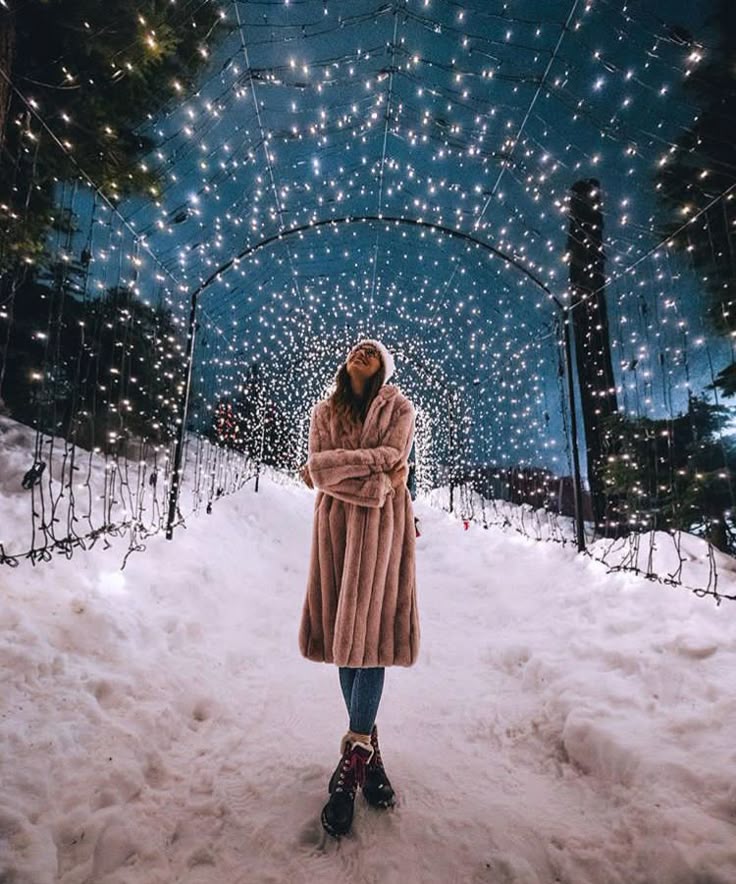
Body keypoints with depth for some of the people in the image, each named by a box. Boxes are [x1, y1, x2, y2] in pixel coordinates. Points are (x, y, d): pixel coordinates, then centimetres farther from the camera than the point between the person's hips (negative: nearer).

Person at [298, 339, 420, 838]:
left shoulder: (399, 409, 7)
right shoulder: (325, 412, 15)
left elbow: (392, 459, -10)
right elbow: (317, 467, -1)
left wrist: (336, 465, -8)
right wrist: (373, 467, -10)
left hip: (381, 522, -3)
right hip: (335, 521, 3)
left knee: (367, 629, -9)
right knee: (344, 632, 4)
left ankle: (353, 760, -1)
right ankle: (368, 748, 17)